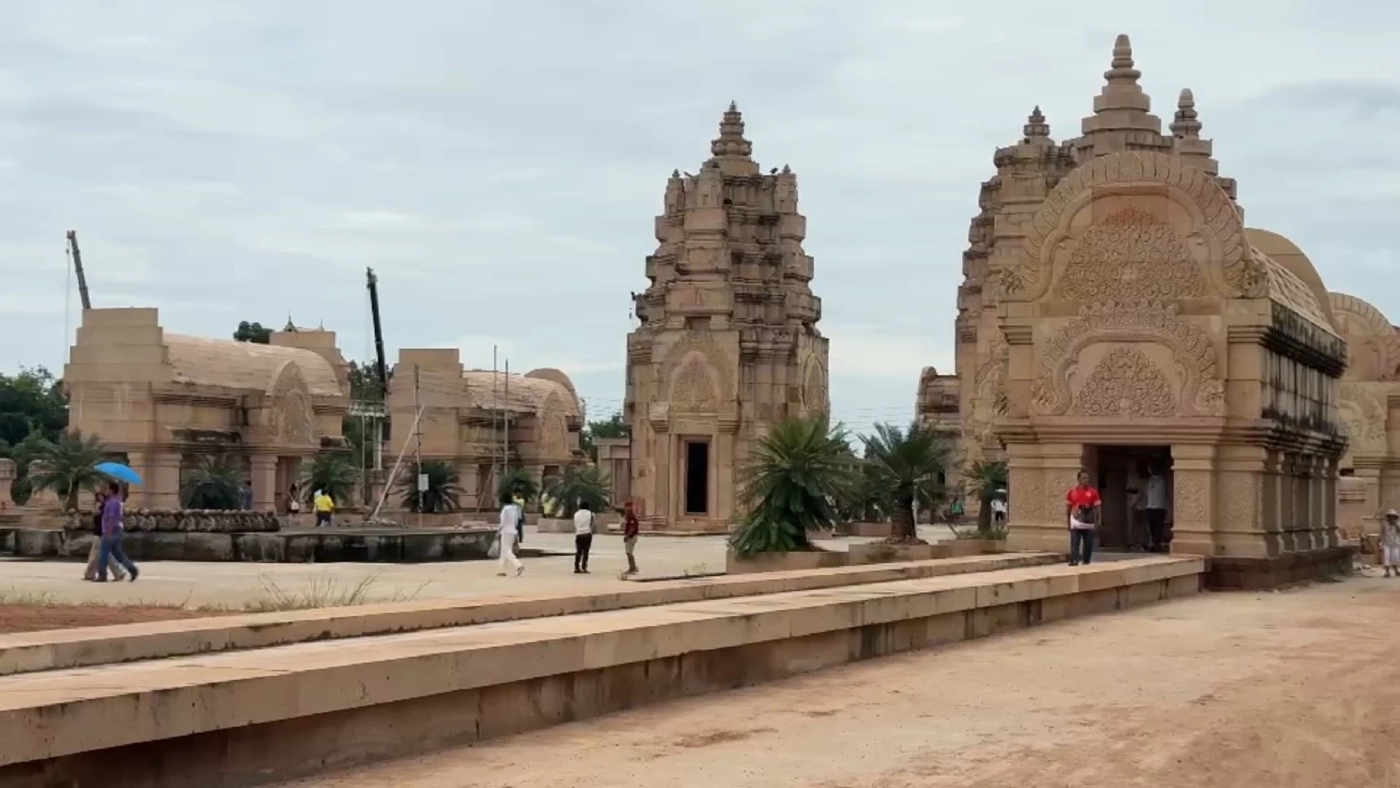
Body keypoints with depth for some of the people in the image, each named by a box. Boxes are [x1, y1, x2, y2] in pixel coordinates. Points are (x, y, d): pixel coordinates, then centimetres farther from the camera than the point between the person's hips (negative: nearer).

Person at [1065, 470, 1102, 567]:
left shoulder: (1093, 492, -1)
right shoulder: (1072, 491, 2)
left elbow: (1097, 507, 1)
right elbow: (1068, 507, 10)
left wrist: (1098, 521, -6)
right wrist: (1068, 521, 7)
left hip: (1088, 523, 0)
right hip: (1076, 523, 0)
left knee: (1088, 545, 6)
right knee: (1074, 544, -10)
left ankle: (1086, 563, 16)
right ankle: (1074, 561, -15)